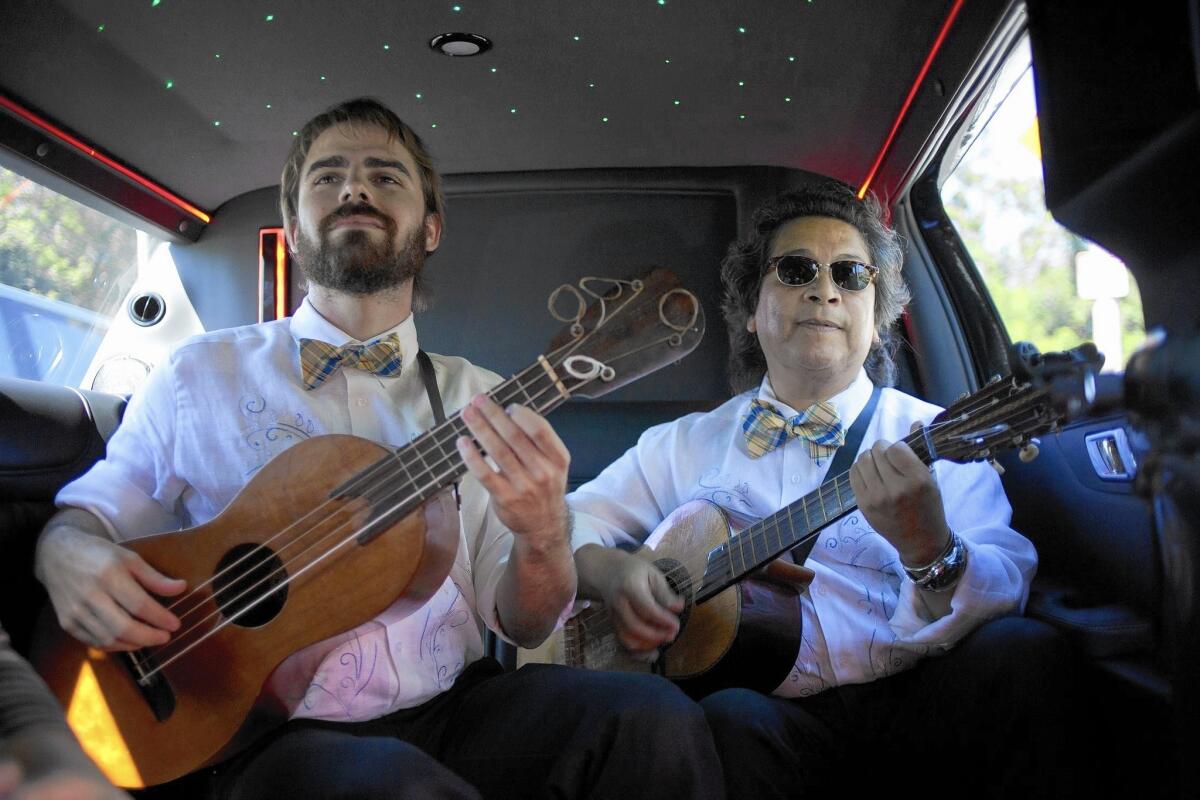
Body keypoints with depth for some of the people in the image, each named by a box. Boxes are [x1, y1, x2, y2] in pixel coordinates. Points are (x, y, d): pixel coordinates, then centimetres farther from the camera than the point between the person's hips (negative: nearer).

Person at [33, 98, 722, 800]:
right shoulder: (202, 374, 6)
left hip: (454, 709, 3)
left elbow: (525, 625, 5)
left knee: (657, 720, -24)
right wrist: (70, 556, -12)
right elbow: (88, 513, 13)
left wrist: (544, 537, -18)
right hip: (269, 733, -3)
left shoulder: (482, 402, 8)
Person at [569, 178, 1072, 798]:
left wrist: (930, 550, -27)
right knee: (727, 721, -35)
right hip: (764, 707, -1)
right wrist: (609, 571, -7)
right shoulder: (686, 444, 15)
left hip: (906, 702, 1)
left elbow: (1002, 597, -5)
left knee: (1025, 652, -28)